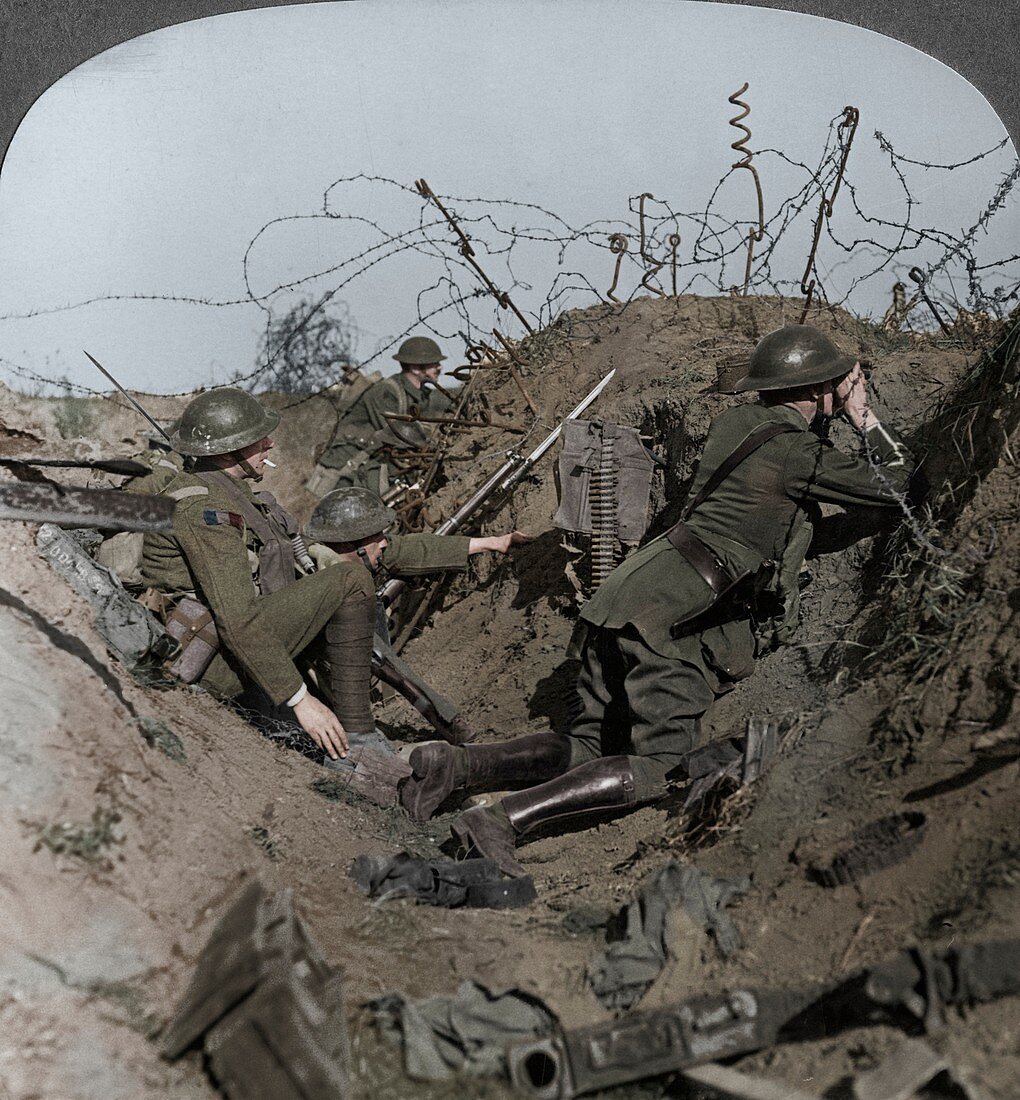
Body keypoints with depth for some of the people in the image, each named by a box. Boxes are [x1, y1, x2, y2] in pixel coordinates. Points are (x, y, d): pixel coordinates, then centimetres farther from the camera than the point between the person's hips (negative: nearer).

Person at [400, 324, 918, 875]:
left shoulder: (732, 422, 18)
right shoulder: (799, 452, -3)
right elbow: (892, 483, 11)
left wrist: (840, 407, 41)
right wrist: (864, 414, 24)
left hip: (626, 592, 8)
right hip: (677, 618, -8)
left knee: (589, 747, 12)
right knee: (657, 764, -4)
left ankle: (456, 764, -3)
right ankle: (505, 818, -16)